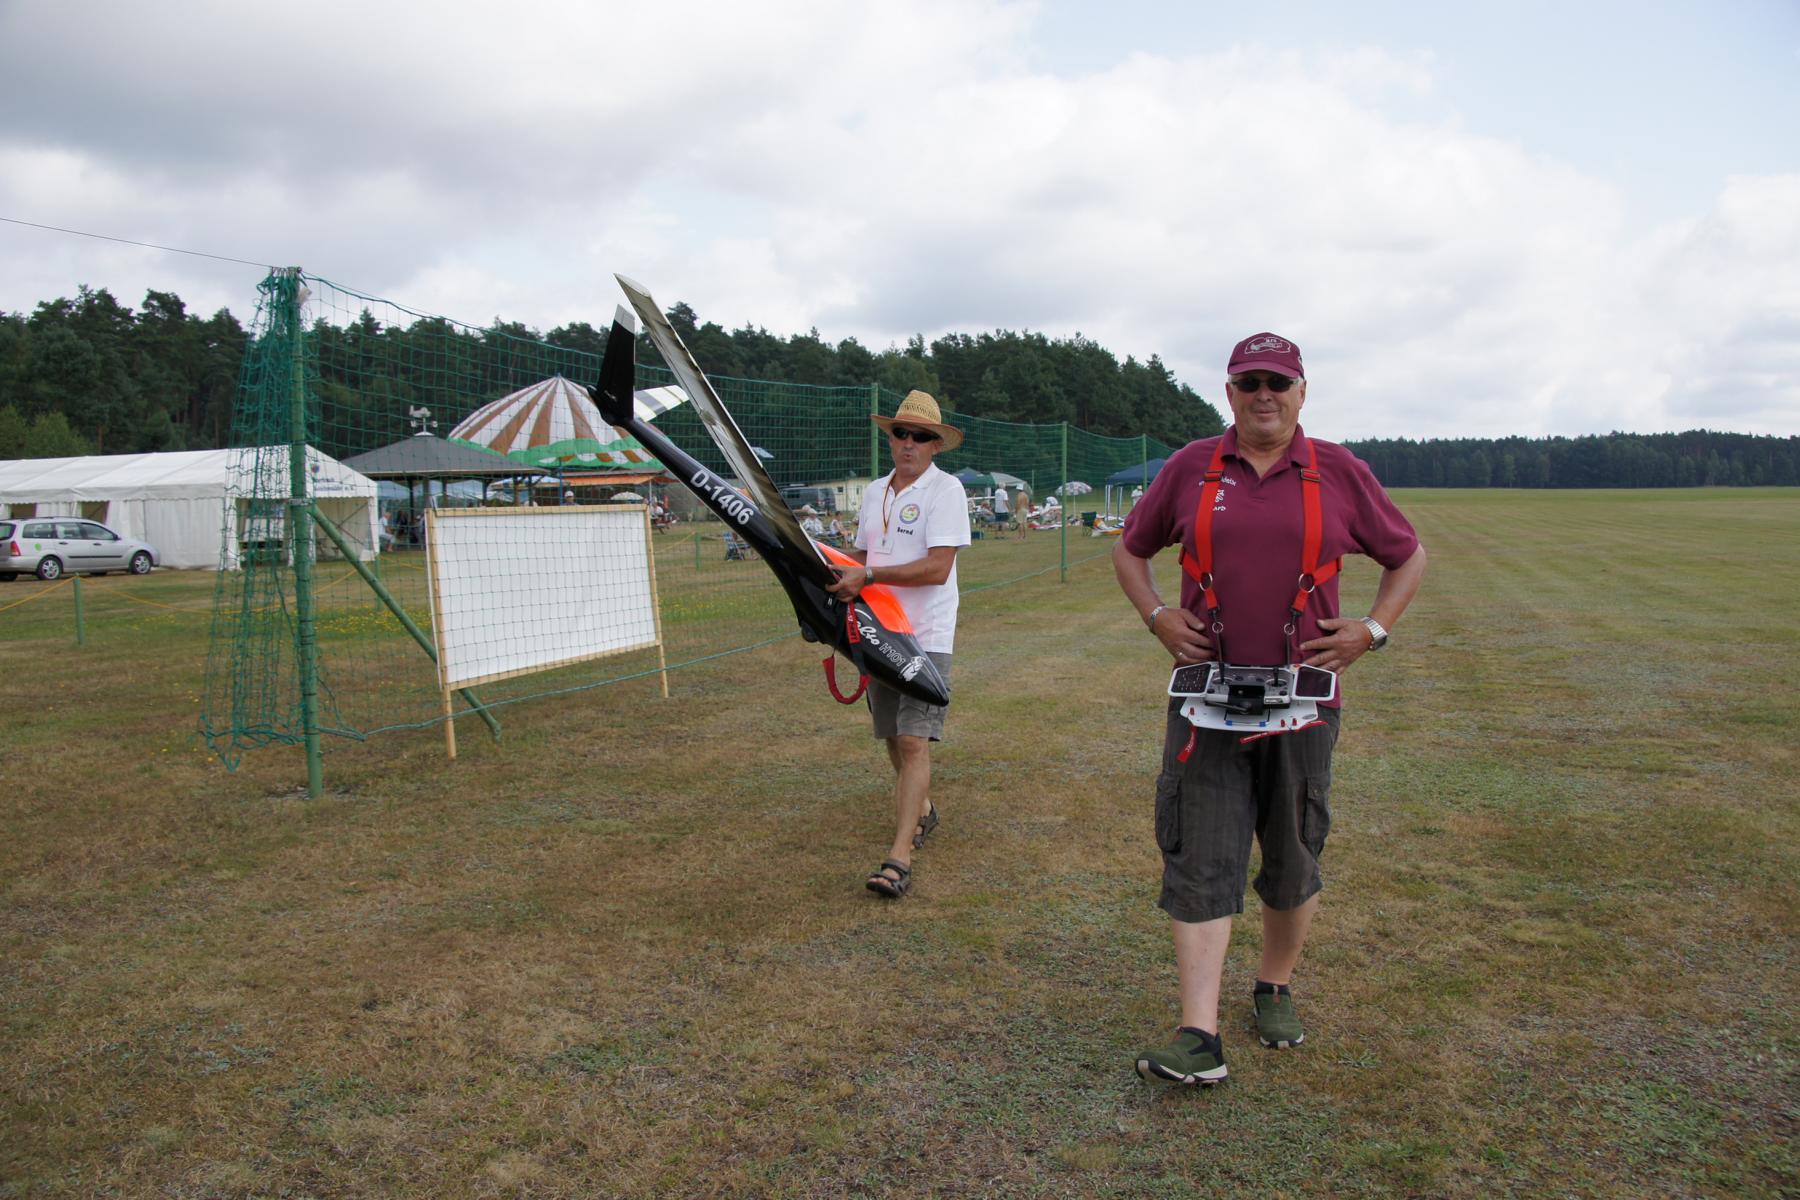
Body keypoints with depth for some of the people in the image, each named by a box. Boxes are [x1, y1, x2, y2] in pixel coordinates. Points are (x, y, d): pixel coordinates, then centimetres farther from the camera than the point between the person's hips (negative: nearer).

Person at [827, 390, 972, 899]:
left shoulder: (945, 490, -9)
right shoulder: (874, 491, 14)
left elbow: (937, 568, -19)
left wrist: (868, 576, -22)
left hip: (925, 637, -7)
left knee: (914, 740, -14)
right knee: (893, 737, 16)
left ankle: (899, 858, -15)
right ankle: (921, 811, 40)